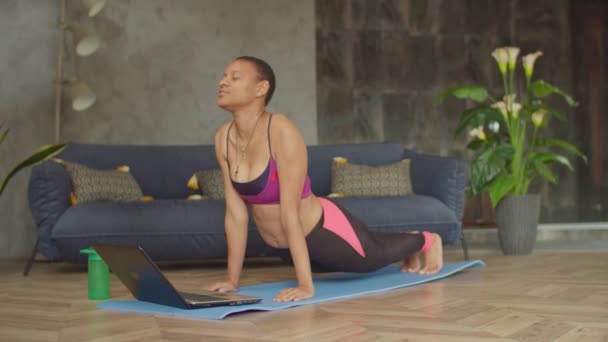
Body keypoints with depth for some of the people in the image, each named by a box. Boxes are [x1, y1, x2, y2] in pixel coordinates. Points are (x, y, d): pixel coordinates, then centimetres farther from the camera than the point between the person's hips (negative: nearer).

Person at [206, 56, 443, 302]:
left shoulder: (282, 131, -30)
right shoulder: (223, 138, -12)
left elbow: (290, 213, -33)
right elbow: (235, 212, -8)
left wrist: (306, 285, -32)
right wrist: (232, 278, -6)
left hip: (326, 232, -7)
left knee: (376, 254, 23)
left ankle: (427, 241, 55)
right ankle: (409, 246, 65)